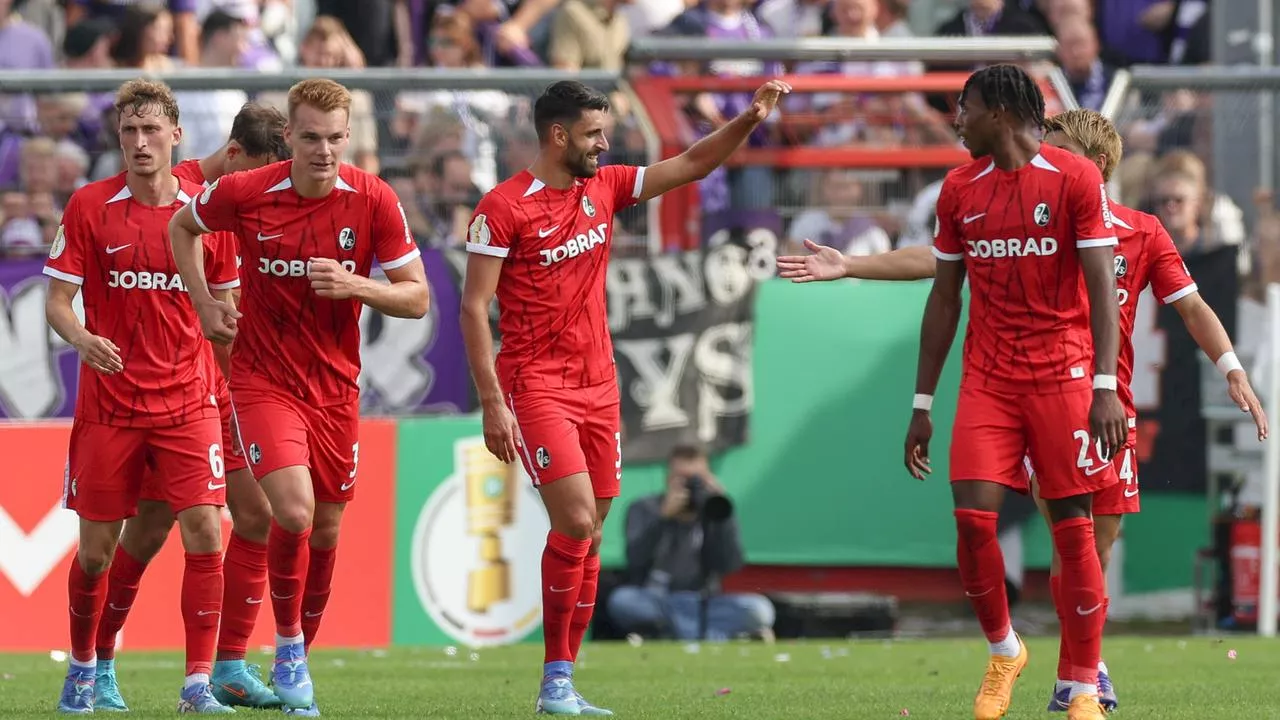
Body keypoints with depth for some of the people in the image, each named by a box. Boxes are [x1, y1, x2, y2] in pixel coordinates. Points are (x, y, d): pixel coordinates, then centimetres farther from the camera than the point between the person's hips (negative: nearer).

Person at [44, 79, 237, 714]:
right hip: (107, 403, -1)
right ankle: (82, 664, 29)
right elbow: (57, 299, -2)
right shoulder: (89, 207, -2)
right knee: (96, 549, 5)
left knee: (205, 532, -13)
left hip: (187, 401, 1)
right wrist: (83, 340, -23)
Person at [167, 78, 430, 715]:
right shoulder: (244, 194, -10)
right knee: (294, 510, -21)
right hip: (263, 379, -2)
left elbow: (417, 297, -4)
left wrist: (354, 285, -21)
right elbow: (182, 227, 11)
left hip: (336, 386, 3)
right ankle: (287, 646, -1)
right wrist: (205, 304, 2)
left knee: (326, 531, 9)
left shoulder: (373, 201, -8)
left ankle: (299, 658, 28)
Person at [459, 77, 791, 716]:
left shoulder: (604, 188, 9)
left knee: (589, 534, 4)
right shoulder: (504, 207, -9)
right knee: (576, 523, -16)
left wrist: (749, 120, -2)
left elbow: (692, 165, 14)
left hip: (598, 382, 7)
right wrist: (492, 403, -16)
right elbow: (473, 308, -10)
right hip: (535, 384, -7)